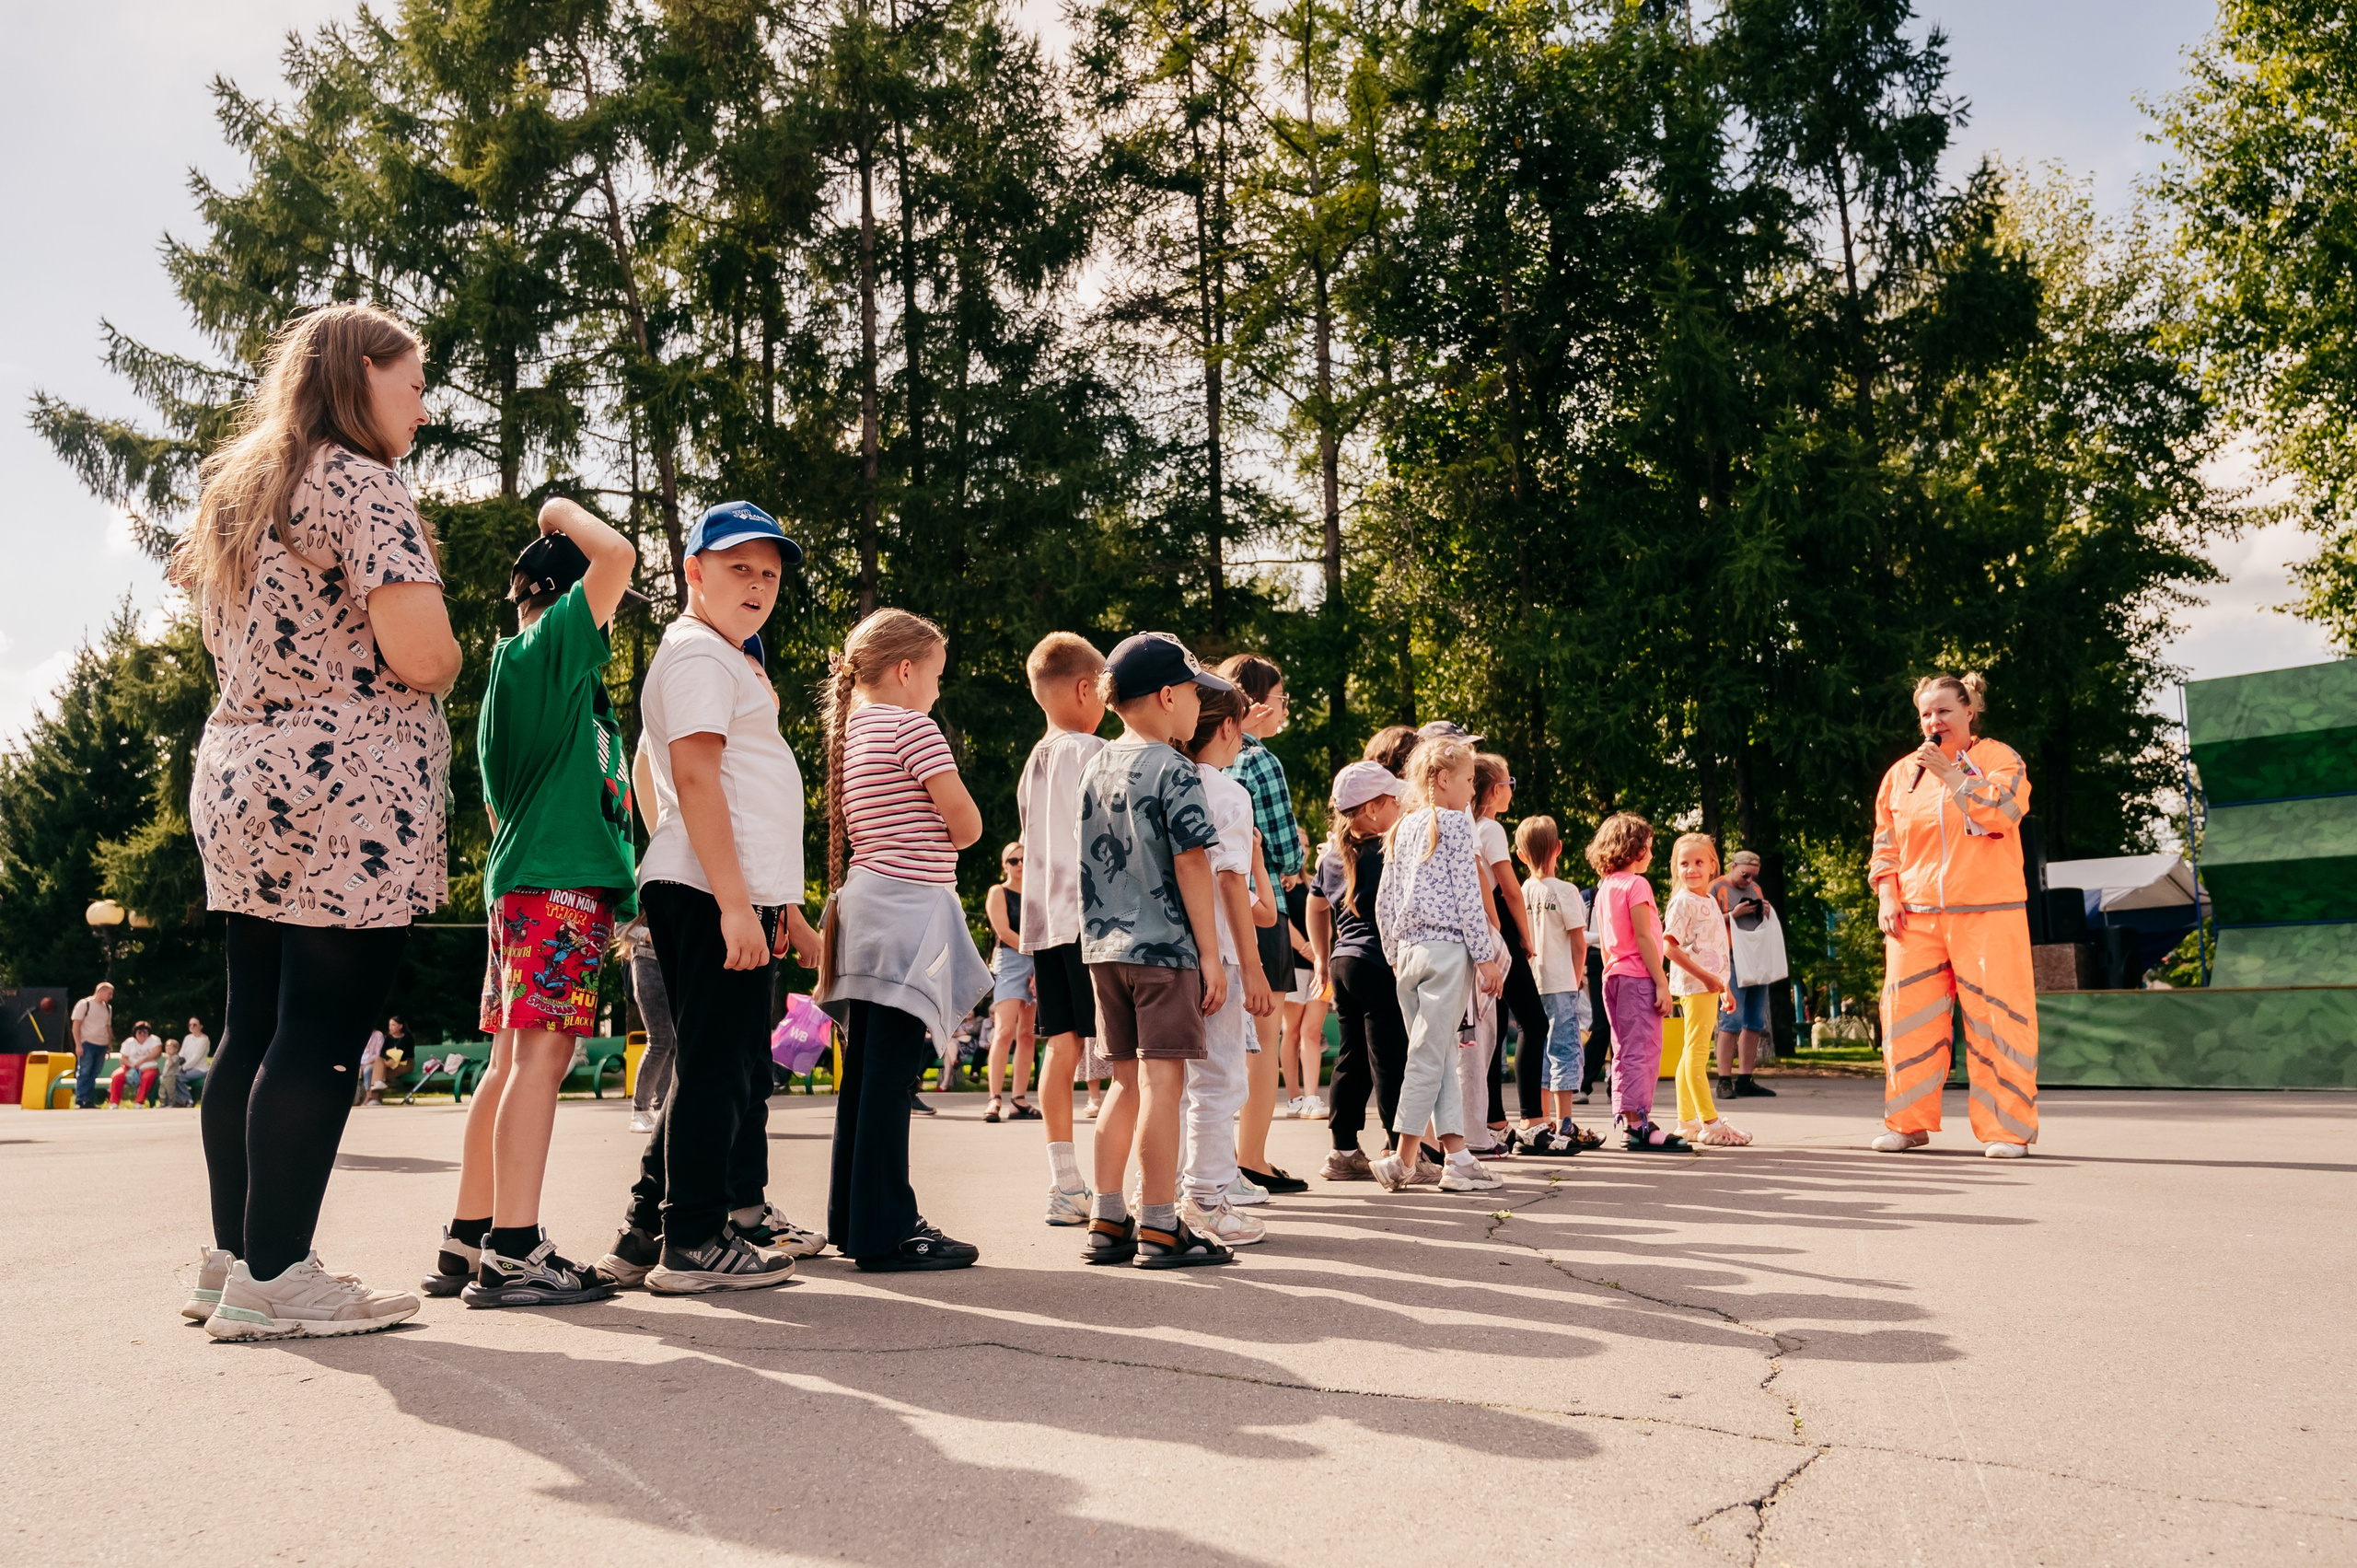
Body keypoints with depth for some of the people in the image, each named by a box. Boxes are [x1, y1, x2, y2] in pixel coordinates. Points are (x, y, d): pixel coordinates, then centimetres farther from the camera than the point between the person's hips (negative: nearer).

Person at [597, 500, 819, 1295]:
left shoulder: (732, 659, 27)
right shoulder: (697, 653, -6)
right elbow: (695, 778, -17)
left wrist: (782, 908, 28)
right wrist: (735, 902, -24)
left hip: (743, 898, 11)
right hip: (712, 895, -11)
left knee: (737, 1071, 13)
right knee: (715, 1066, -5)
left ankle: (647, 1235, 21)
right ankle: (692, 1243, 3)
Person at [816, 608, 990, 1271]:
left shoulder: (853, 730, 18)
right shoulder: (912, 726, -8)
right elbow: (966, 825, -9)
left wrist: (922, 836, 9)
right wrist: (944, 832, 10)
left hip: (869, 905, 9)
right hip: (908, 905, -9)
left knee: (867, 1071, 13)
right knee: (890, 1073, -8)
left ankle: (854, 1218, 20)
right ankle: (885, 1234, -4)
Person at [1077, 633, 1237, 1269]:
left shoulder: (1094, 769, 13)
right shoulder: (1174, 771, -10)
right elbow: (1191, 865, -13)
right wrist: (1210, 954, -10)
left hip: (1105, 949, 8)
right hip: (1165, 950, -8)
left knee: (1126, 1084, 13)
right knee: (1162, 1082, -3)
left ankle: (1107, 1223, 16)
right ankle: (1160, 1228, 1)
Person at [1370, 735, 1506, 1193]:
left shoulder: (1403, 828, 14)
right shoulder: (1455, 824, -5)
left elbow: (1385, 902, 14)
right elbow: (1468, 896, -10)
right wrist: (1486, 956, -6)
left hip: (1409, 950, 7)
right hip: (1447, 948, -7)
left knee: (1439, 1054, 8)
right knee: (1431, 1054, -3)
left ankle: (1456, 1155, 7)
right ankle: (1404, 1158, 0)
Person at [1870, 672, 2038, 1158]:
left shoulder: (1999, 758, 5)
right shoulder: (1901, 773, 15)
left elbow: (2002, 811, -14)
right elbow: (1885, 844, 16)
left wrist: (1951, 772, -14)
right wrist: (1887, 895, 5)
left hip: (1988, 913, -3)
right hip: (1916, 917, 3)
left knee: (1994, 1017, -5)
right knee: (1908, 1016, 1)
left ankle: (2006, 1129, 4)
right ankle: (1907, 1123, 11)